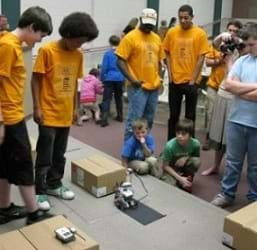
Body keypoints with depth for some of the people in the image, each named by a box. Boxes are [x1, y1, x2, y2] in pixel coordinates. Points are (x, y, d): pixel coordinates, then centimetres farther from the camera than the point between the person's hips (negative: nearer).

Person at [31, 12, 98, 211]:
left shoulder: (78, 55, 5)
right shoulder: (47, 51, -12)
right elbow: (36, 80, -9)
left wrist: (75, 108, 14)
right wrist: (37, 107, -12)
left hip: (66, 114, 6)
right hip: (48, 113, -5)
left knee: (59, 154, 16)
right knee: (44, 156, 2)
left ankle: (54, 184, 31)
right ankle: (40, 191, 15)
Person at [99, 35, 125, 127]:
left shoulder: (108, 53, -6)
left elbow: (104, 67, -5)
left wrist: (102, 78, 5)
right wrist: (124, 78, 18)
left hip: (109, 79, -3)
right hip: (120, 78, 3)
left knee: (106, 99, -4)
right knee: (119, 98, 19)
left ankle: (104, 119, -14)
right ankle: (120, 116, 28)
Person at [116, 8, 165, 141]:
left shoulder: (157, 38, 12)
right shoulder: (130, 37, -7)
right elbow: (120, 61, -11)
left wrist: (158, 78, 10)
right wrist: (132, 79, -18)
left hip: (154, 86, 7)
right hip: (138, 87, -6)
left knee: (148, 120, 14)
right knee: (134, 120, -6)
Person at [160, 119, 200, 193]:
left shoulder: (195, 144, -24)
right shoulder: (170, 145, -30)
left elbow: (197, 157, -2)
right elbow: (165, 166, -19)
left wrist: (187, 158, -24)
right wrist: (180, 178, -26)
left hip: (185, 166, 3)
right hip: (172, 168, -3)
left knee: (196, 161, -27)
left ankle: (187, 181, -4)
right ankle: (179, 181, 6)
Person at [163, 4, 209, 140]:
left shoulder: (200, 34, -5)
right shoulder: (171, 32, 2)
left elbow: (201, 58, -5)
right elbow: (167, 54, 8)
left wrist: (193, 80, -9)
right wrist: (170, 75, -1)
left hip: (191, 82, -2)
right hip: (175, 81, 2)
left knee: (190, 116, 8)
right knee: (173, 115, 9)